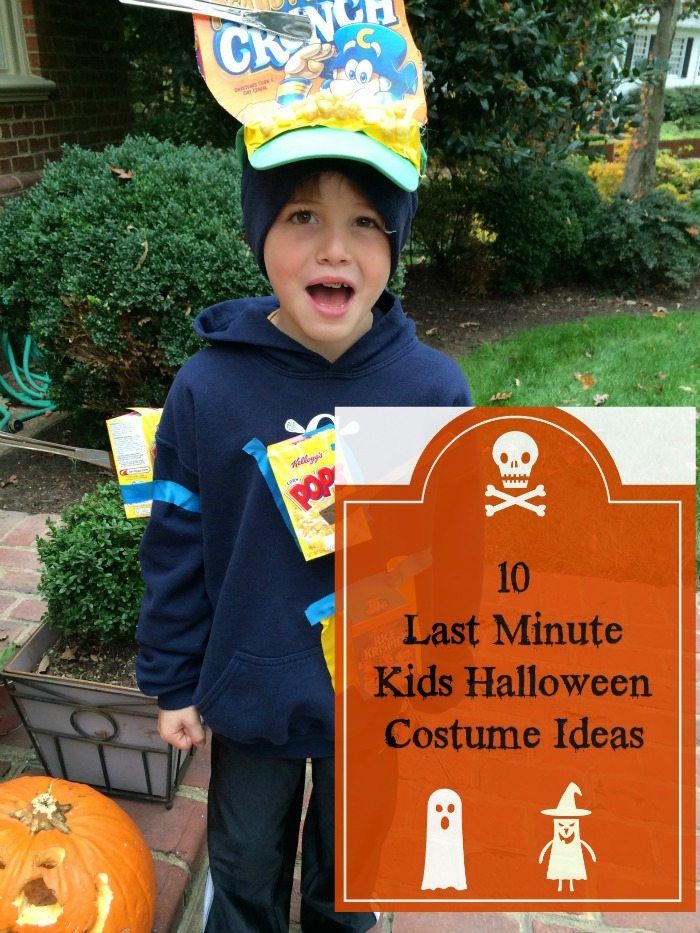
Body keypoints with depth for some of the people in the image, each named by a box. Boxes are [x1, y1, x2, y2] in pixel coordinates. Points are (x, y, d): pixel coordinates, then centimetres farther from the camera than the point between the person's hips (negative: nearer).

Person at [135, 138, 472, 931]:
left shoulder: (433, 389, -18)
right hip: (249, 695, 0)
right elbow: (176, 551, -8)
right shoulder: (209, 386, -18)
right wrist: (173, 683, -1)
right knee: (244, 868, 28)